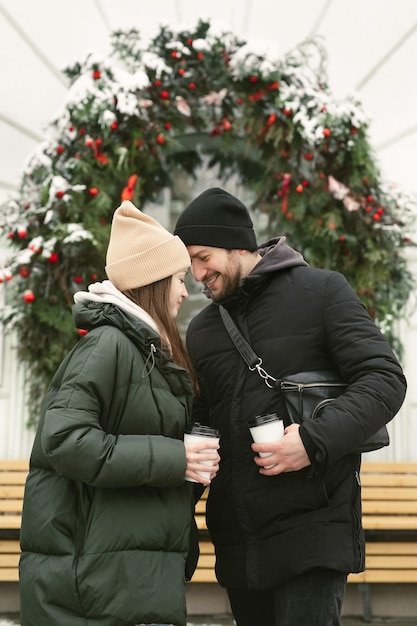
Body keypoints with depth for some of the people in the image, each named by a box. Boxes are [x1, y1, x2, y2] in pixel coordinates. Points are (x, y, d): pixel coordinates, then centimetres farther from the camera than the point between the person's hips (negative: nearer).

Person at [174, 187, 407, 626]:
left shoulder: (321, 290, -2)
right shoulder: (201, 329, 14)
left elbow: (385, 379, -10)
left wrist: (316, 440, -22)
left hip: (313, 526, -5)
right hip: (237, 539, 6)